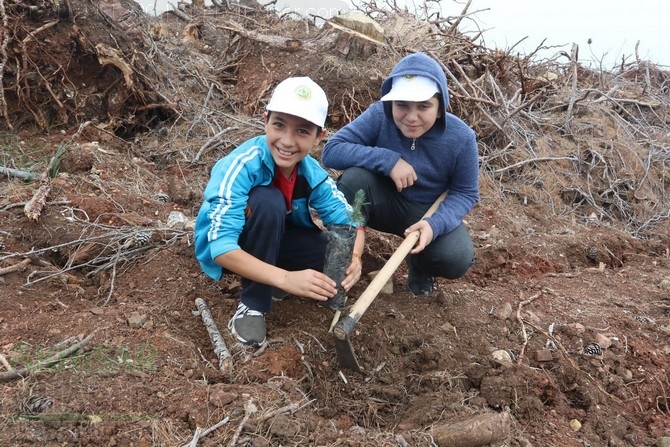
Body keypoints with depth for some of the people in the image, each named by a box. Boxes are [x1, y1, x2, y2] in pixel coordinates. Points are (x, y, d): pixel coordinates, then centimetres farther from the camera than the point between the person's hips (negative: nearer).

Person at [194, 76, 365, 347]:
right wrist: (286, 278, -50)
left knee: (340, 251, -20)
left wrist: (353, 259, -39)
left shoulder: (312, 174, -15)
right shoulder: (240, 166, -32)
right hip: (229, 251, -4)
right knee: (268, 200, -34)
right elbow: (222, 248, -38)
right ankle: (252, 304, -20)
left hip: (273, 243, 4)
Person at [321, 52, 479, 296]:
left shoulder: (461, 138, -20)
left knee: (457, 259, -27)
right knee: (355, 176, -32)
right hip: (384, 201, -1)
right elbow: (331, 150, -27)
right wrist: (388, 160, -37)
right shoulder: (379, 116, -23)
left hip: (429, 212, 1)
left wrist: (435, 224, -30)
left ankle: (419, 265, 12)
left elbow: (465, 193, -10)